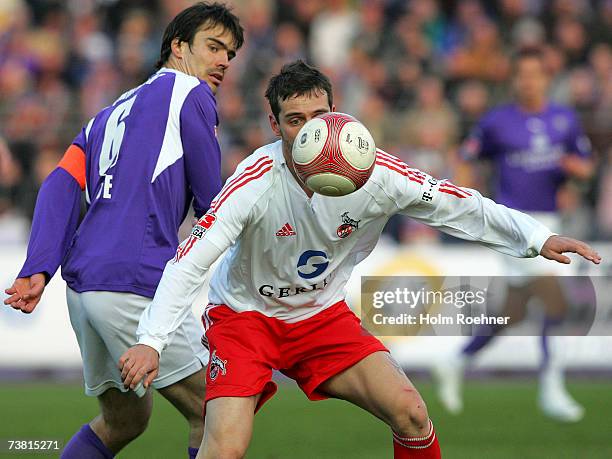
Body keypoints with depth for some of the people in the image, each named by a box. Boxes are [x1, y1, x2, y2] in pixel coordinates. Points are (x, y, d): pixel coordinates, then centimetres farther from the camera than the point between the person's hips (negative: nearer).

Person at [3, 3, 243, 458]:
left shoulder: (112, 113, 25)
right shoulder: (190, 94, 3)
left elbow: (61, 187, 10)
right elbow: (210, 201, 0)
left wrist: (38, 270, -1)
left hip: (82, 284, 8)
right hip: (135, 283, -8)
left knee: (123, 420, 21)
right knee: (211, 415, -1)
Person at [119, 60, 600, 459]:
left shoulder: (373, 172, -16)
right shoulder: (256, 182, -26)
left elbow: (454, 204, -6)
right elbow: (190, 262, -29)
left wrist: (537, 237, -16)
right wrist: (150, 342, -39)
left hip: (324, 315, 3)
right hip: (245, 315, -3)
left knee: (411, 413, -15)